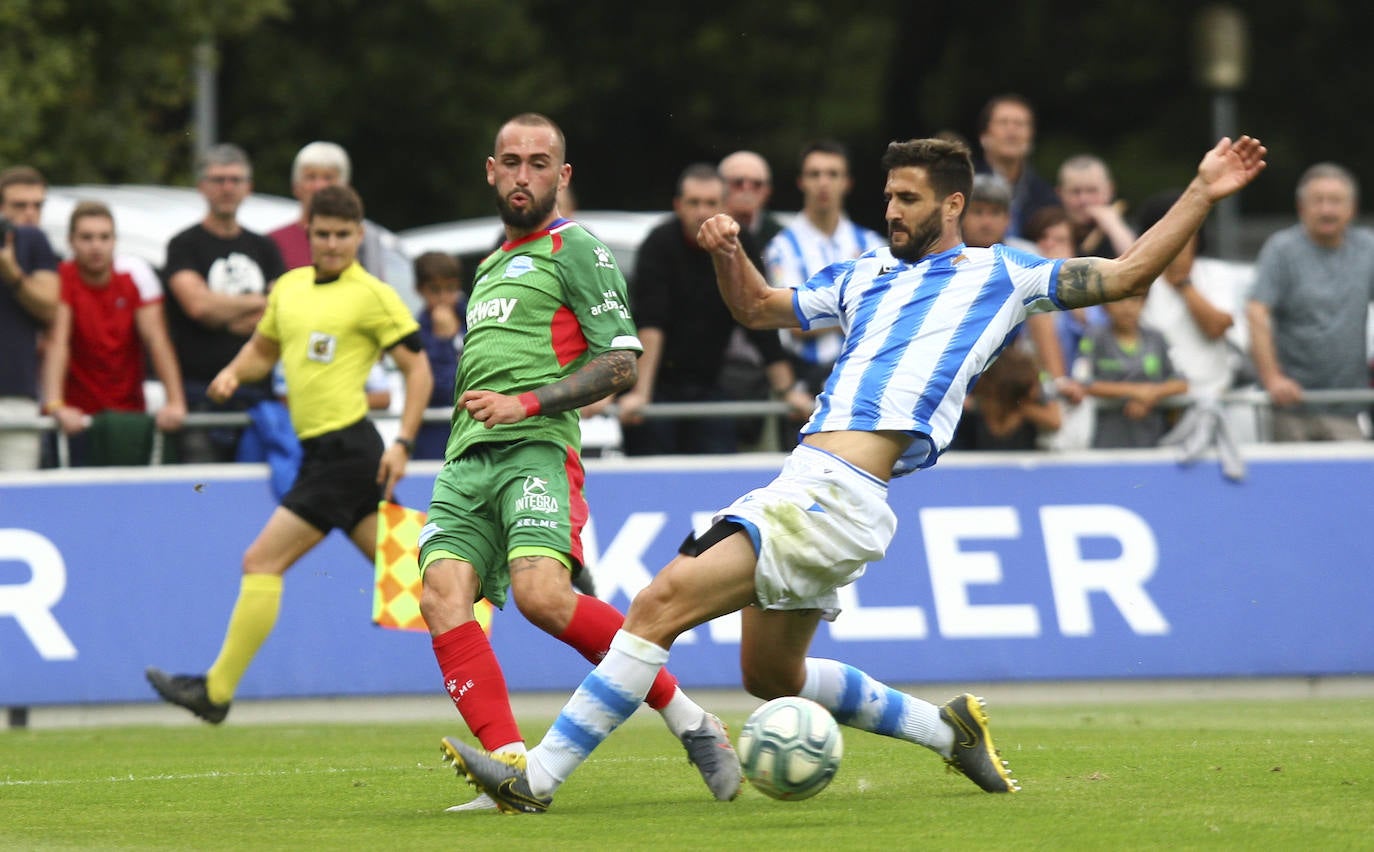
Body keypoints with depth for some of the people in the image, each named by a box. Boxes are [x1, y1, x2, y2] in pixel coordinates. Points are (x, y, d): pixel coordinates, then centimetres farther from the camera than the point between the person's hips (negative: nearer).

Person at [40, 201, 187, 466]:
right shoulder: (62, 278, -10)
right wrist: (55, 406, -34)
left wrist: (175, 403, -20)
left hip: (129, 411, 3)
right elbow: (57, 343, -21)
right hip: (78, 415, -3)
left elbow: (155, 339, -8)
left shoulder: (134, 275, -2)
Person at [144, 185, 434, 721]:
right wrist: (234, 374, 6)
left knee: (262, 562, -8)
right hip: (321, 449, 8)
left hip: (345, 450, -8)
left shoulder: (373, 296, -7)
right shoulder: (289, 287, 14)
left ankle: (216, 691, -5)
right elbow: (263, 348, 28)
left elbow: (417, 369, -6)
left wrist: (403, 444, -14)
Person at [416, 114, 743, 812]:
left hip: (535, 447, -7)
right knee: (442, 596, -18)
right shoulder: (491, 265, 30)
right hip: (466, 459, 7)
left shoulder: (575, 249, 5)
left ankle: (687, 719, -10)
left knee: (541, 596, -27)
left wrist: (525, 403, -14)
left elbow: (619, 361, -5)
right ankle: (514, 769, -24)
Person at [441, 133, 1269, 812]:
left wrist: (1202, 196, 2)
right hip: (800, 489, 9)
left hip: (837, 501, -9)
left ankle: (538, 776, -18)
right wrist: (728, 253, 17)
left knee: (661, 603, -17)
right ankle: (950, 728, 31)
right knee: (774, 675, 18)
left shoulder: (999, 275, 9)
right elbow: (760, 307, 37)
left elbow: (1125, 275, 9)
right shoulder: (866, 277, 26)